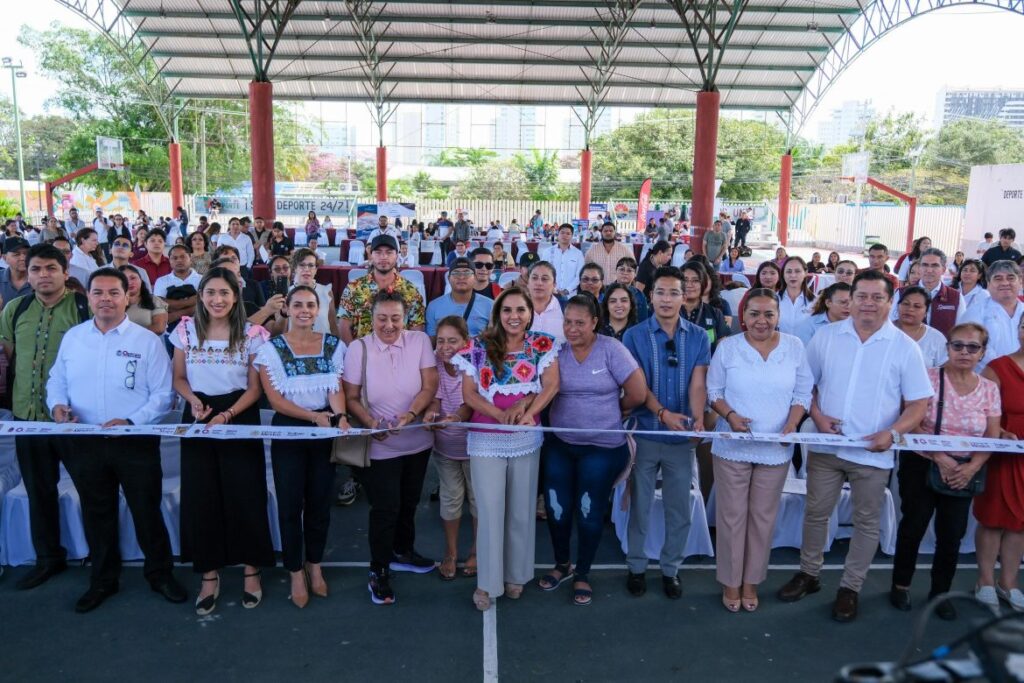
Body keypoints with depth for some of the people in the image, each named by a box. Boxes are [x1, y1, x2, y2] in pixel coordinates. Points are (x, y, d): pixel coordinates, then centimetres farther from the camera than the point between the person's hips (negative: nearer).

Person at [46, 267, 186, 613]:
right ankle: (103, 580, 34)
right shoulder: (72, 337, 6)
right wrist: (57, 404, -9)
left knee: (147, 512, 7)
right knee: (96, 515, 17)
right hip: (85, 443, 4)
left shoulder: (147, 341, -7)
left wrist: (131, 421, -21)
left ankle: (160, 574, 26)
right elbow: (56, 380, 13)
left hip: (136, 442, -3)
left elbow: (162, 395, -8)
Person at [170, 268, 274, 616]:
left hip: (240, 418, -2)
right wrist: (193, 400, -12)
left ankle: (251, 569, 18)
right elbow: (179, 378, 9)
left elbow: (255, 387, -3)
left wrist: (226, 415, -16)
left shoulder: (252, 334, -4)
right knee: (200, 497, 5)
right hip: (198, 417, 2)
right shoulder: (186, 330, 3)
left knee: (244, 494, 1)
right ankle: (209, 574, 19)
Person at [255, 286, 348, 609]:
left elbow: (336, 389, -4)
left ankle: (315, 566, 29)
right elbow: (275, 399, -10)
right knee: (290, 504, 3)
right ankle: (296, 572, 19)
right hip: (288, 430, -2)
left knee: (320, 502, 11)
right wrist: (314, 416, -21)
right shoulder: (271, 348, -4)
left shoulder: (334, 346, 3)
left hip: (326, 429, 2)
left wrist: (340, 416, -24)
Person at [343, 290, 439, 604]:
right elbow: (351, 397, -6)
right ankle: (378, 571, 19)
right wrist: (370, 422, -23)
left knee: (408, 501, 21)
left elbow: (430, 385, -8)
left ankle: (404, 552, 44)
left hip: (417, 441, 3)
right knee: (385, 507, 0)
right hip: (380, 446, -3)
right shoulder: (359, 348, -10)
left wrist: (410, 414, -24)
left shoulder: (419, 341, -6)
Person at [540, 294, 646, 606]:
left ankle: (583, 574, 31)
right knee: (556, 509, 11)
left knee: (589, 513, 10)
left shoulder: (611, 349, -11)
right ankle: (562, 565, 37)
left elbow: (638, 393, -10)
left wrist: (610, 412, 1)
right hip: (559, 443, 3)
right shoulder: (556, 351, -3)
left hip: (602, 447, -2)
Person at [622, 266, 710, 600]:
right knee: (640, 505, 11)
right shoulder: (635, 335, -3)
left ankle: (671, 569, 28)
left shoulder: (698, 337, 2)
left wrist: (698, 419, -24)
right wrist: (663, 413, -25)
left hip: (682, 436, 2)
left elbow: (697, 384, -6)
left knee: (680, 508, 11)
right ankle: (636, 567, 27)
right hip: (645, 433, -1)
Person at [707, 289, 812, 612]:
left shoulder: (794, 347, -1)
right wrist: (730, 415, -18)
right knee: (732, 515, 6)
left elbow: (802, 394, 3)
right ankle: (730, 582, 23)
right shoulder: (727, 347, -5)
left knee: (763, 517, 12)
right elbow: (713, 391, 0)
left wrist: (792, 426, -13)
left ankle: (751, 581, 28)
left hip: (776, 449, 2)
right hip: (732, 447, -1)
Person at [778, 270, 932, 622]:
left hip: (873, 452, -1)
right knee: (816, 512, 12)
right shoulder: (826, 336, 1)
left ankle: (850, 587, 25)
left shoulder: (905, 347, -4)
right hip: (826, 446, 1)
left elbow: (919, 402, -2)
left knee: (866, 522, 10)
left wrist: (893, 433, -18)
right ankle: (809, 574, 31)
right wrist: (817, 416, -10)